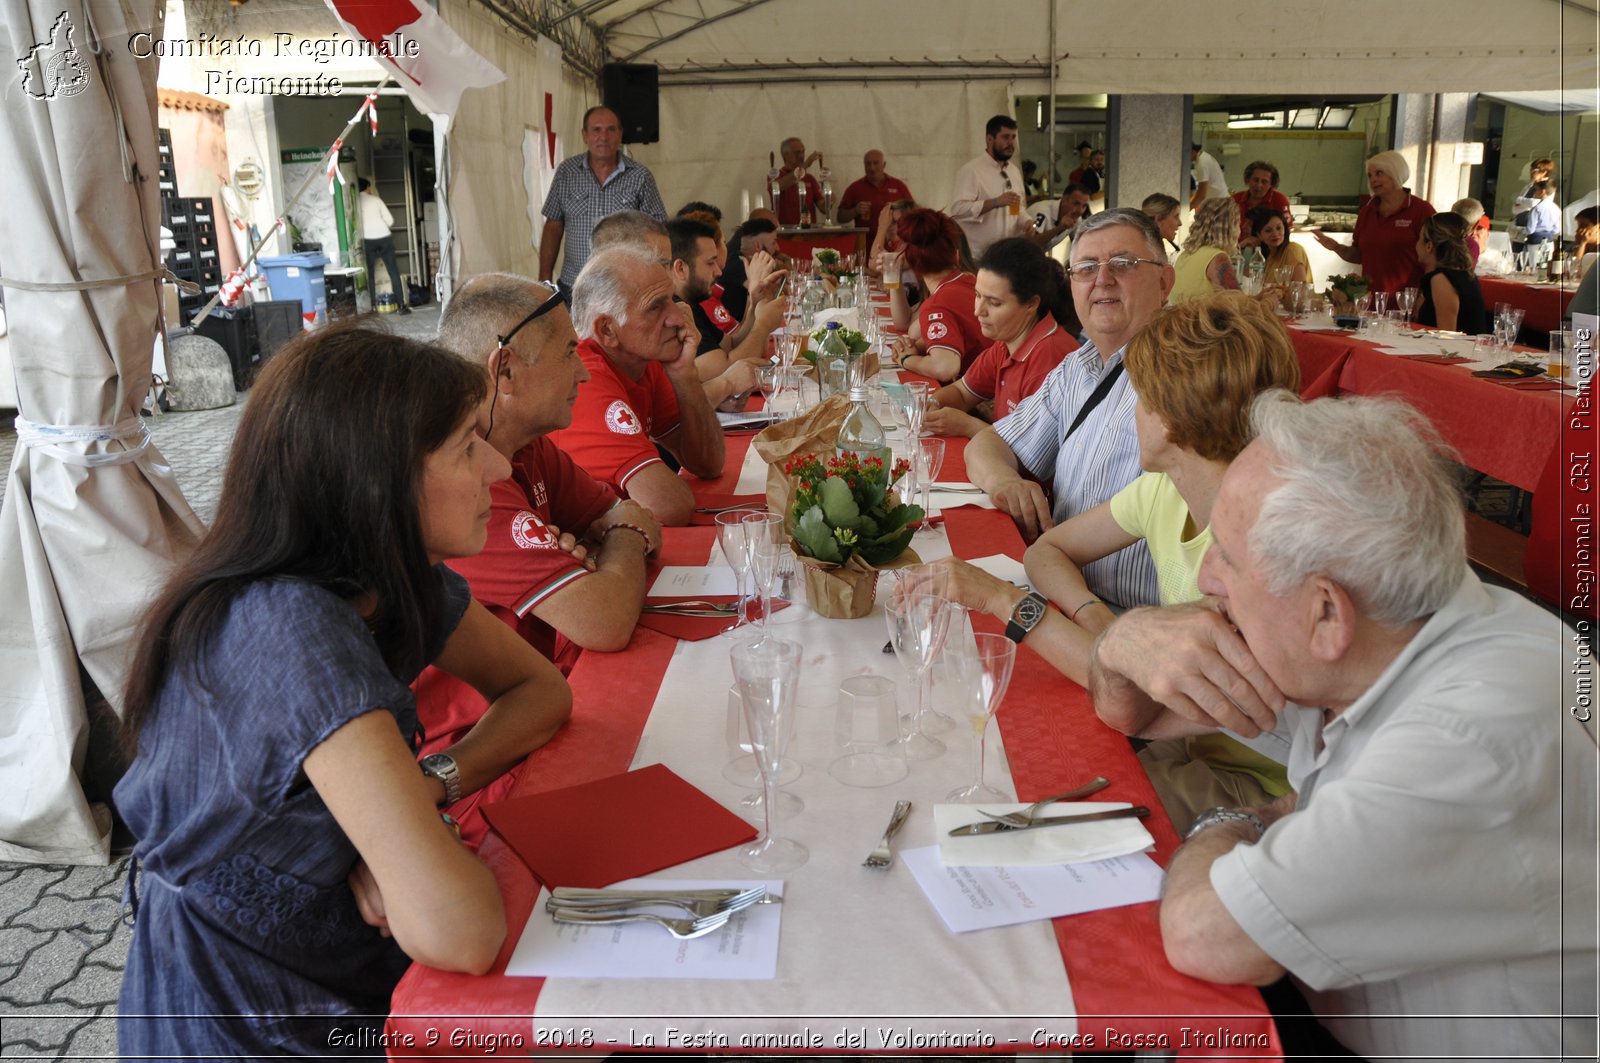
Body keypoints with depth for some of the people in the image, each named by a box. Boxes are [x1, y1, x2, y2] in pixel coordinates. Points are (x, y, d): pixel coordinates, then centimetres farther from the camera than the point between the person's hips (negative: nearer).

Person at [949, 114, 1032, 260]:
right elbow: (958, 209, -20)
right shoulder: (971, 171, -10)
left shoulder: (1015, 171, 13)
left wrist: (1026, 222, 0)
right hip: (977, 256, -7)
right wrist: (995, 202, -28)